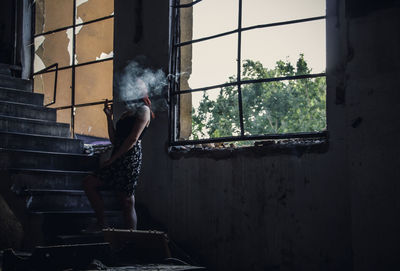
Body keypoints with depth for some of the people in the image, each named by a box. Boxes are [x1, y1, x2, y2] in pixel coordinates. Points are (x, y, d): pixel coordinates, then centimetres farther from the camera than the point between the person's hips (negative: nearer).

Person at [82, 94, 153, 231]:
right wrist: (109, 116, 15)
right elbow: (114, 140, 18)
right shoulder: (127, 113, 25)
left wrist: (112, 159, -14)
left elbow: (133, 139, -12)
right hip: (118, 159, 9)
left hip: (130, 157, -9)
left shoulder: (143, 109, -1)